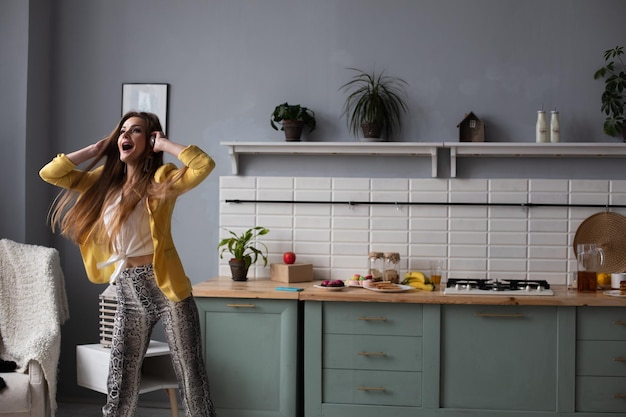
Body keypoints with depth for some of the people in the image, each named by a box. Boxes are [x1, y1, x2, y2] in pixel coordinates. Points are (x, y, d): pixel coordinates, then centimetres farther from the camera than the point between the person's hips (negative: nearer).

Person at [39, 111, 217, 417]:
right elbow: (51, 173, 6)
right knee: (120, 389, 10)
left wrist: (164, 145, -11)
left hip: (166, 289, -5)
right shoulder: (105, 181, 10)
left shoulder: (162, 179, -6)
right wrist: (100, 147, 5)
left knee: (192, 381, 2)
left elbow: (204, 165, -24)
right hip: (128, 295, 5)